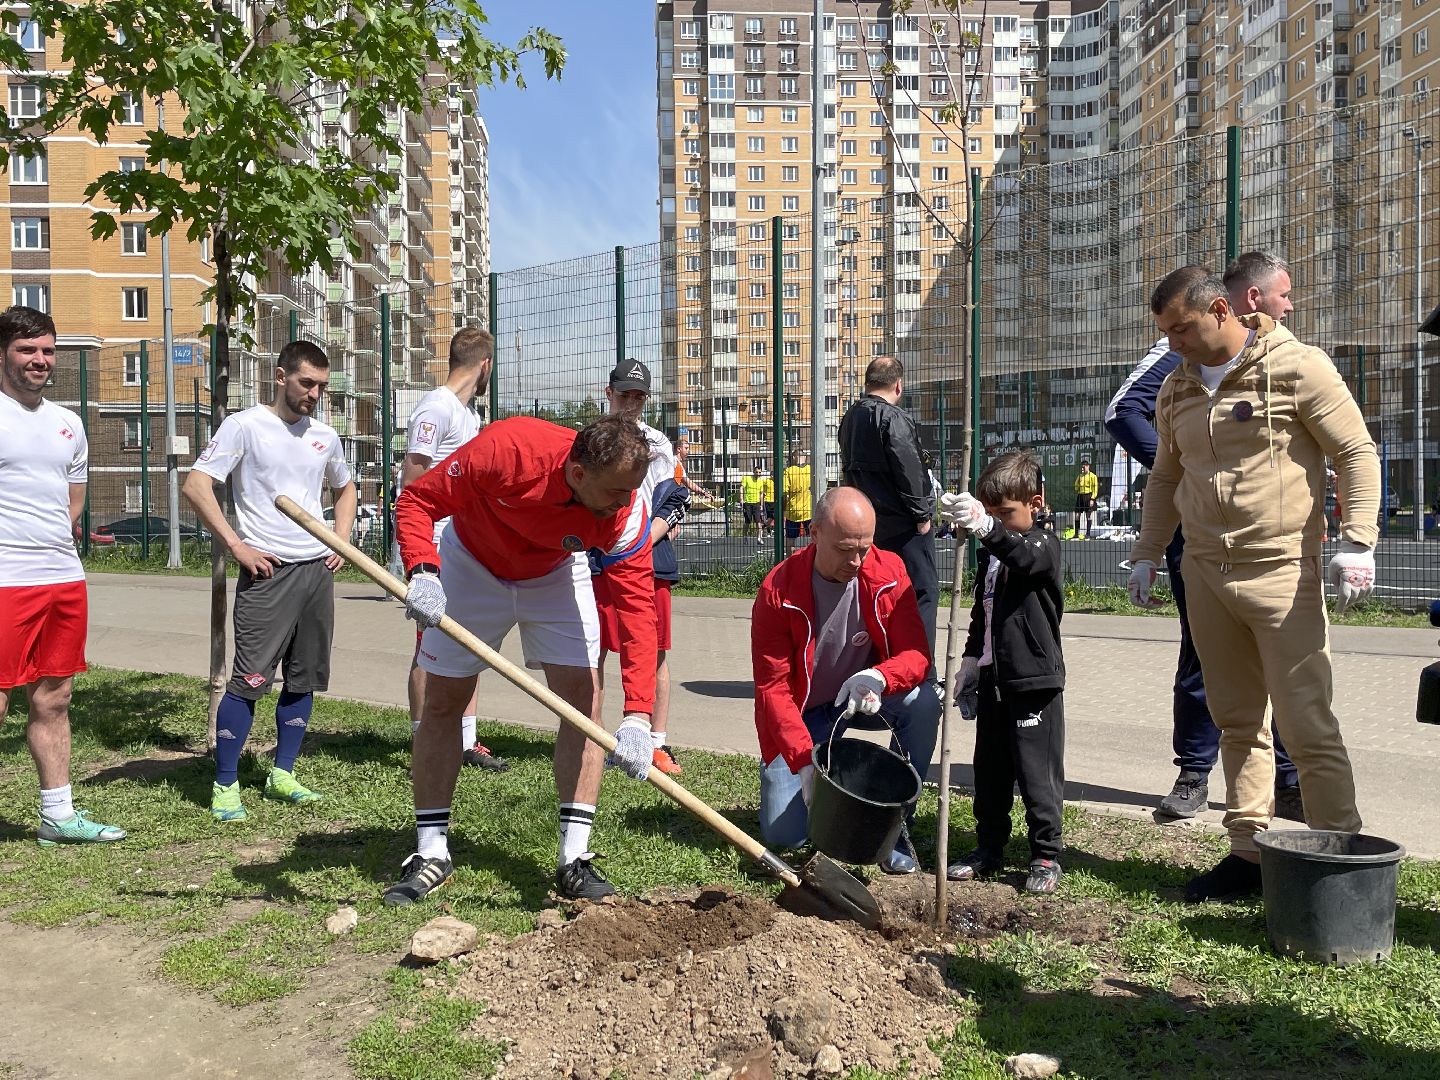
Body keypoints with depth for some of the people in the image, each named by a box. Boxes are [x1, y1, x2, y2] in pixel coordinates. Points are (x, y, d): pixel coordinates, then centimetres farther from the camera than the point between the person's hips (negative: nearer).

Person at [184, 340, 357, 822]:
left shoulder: (325, 436, 13)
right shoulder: (244, 425, -4)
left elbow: (345, 489, 30)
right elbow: (196, 485, -10)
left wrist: (341, 543, 15)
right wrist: (237, 546, -13)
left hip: (318, 569, 6)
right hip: (267, 571, -6)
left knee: (304, 678, 10)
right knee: (250, 678, -8)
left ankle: (282, 774, 22)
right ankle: (225, 786, 3)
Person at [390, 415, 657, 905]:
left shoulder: (627, 513, -32)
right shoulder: (504, 450, -38)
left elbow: (637, 606, -34)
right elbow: (417, 500, -26)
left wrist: (637, 716, -41)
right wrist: (422, 572, -44)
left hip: (556, 576, 1)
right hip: (472, 565, -1)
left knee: (584, 695, -11)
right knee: (442, 700, 1)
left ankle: (574, 859, -1)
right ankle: (431, 854, 14)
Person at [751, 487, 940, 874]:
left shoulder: (889, 571, -15)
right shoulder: (778, 590, -22)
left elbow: (916, 654, -18)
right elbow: (772, 687, -20)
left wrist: (878, 677, -42)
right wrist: (804, 760, -32)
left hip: (866, 698, 2)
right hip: (804, 709, -2)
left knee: (923, 702, -31)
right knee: (783, 834, -11)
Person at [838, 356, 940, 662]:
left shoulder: (850, 417, 13)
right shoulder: (893, 418, -14)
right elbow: (908, 470, -19)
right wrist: (922, 515, -11)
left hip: (869, 521, 9)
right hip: (903, 523, -9)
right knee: (923, 591, -4)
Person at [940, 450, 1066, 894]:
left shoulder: (1045, 545, -7)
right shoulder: (991, 554, 15)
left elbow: (1023, 556, -34)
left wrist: (985, 527, -52)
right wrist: (970, 663, 17)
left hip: (1034, 680, -7)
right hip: (993, 679, 7)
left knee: (1037, 774, -1)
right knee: (989, 771, 13)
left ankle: (1046, 856, 12)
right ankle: (989, 849, 24)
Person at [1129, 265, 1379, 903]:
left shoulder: (1296, 367, -5)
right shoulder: (1176, 390, 13)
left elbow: (1357, 454, -3)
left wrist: (1356, 543, -12)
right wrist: (1146, 555, 16)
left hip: (1281, 569, -5)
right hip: (1204, 571, 6)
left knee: (1306, 723, -5)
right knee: (1237, 721, 10)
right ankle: (1248, 852, 18)